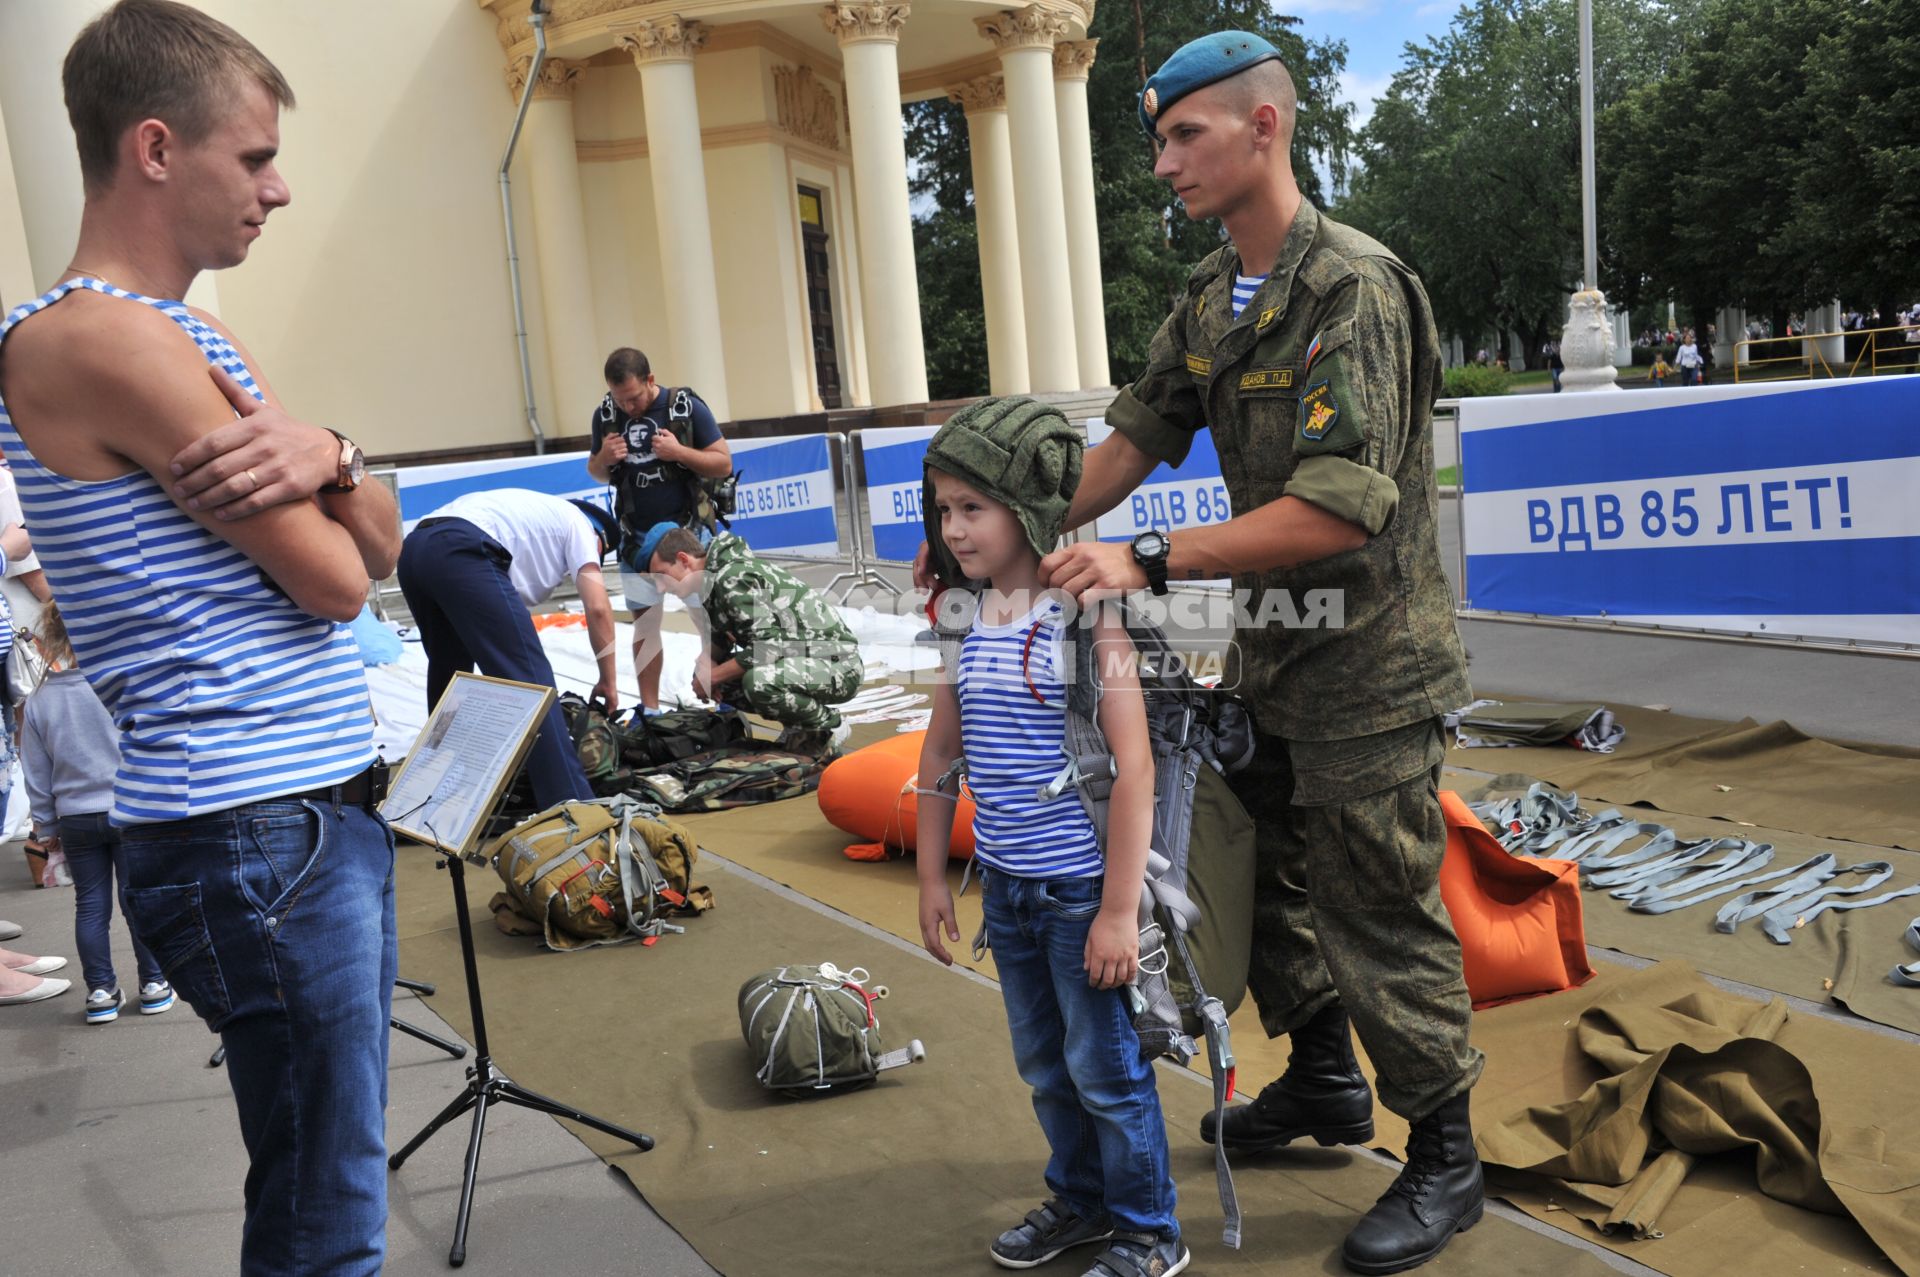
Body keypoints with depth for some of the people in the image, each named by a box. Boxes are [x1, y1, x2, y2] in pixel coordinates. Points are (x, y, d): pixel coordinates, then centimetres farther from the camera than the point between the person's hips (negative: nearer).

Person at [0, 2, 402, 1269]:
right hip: (255, 832, -9)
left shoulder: (195, 338, 17)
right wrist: (316, 470, 7)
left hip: (326, 807, 9)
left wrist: (327, 453, -8)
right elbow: (333, 582, -14)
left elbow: (381, 548, 13)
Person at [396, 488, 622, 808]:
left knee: (449, 670, 27)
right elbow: (597, 608, 7)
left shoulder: (539, 512, 37)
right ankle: (570, 804, -9)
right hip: (462, 553, -9)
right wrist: (609, 681, 17)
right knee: (529, 678, -7)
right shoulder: (579, 522, 18)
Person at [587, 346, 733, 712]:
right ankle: (649, 710, 11)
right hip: (637, 538, 3)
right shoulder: (606, 414, 2)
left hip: (688, 532, -3)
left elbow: (724, 463, -7)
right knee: (644, 622, 5)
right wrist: (605, 458, -10)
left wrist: (679, 452, -22)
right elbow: (596, 473, 13)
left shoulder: (687, 407, -9)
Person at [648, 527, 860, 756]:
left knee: (759, 682, -35)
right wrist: (707, 664, -1)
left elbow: (768, 647, -27)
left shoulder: (733, 579, -20)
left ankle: (827, 728, -7)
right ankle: (799, 727, 14)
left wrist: (713, 676, -14)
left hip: (837, 662, -10)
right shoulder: (713, 579, 9)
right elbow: (718, 638, 22)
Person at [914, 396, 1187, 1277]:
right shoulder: (964, 619, 2)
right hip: (1005, 884, 6)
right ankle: (1080, 1200, 42)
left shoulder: (1085, 616, -17)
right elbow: (940, 751, 11)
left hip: (1082, 884, -6)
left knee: (1104, 1066, 7)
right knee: (1043, 1063, 21)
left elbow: (1133, 768, -19)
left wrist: (1119, 909, -19)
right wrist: (931, 876, 12)